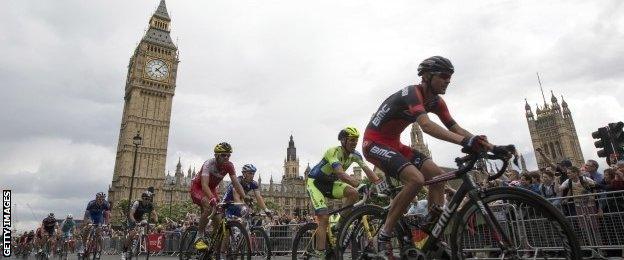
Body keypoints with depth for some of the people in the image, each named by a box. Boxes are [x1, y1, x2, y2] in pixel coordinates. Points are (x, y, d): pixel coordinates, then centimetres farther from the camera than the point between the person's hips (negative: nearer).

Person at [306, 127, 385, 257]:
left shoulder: (355, 154, -7)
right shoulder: (334, 152, -28)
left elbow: (367, 170, -20)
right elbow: (341, 174, -42)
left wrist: (379, 182, -38)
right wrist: (361, 184, -55)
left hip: (329, 183, 6)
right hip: (315, 182, -6)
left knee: (354, 193, -21)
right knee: (324, 218, -20)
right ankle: (319, 253, -15)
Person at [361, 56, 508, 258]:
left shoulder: (437, 102, 4)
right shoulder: (411, 93, -23)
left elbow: (456, 129, 2)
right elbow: (426, 125, -40)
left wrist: (491, 147, -7)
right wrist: (464, 141, -51)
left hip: (394, 144, 9)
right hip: (374, 143, -9)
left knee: (437, 175, -1)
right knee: (416, 179, -27)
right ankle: (384, 236, -16)